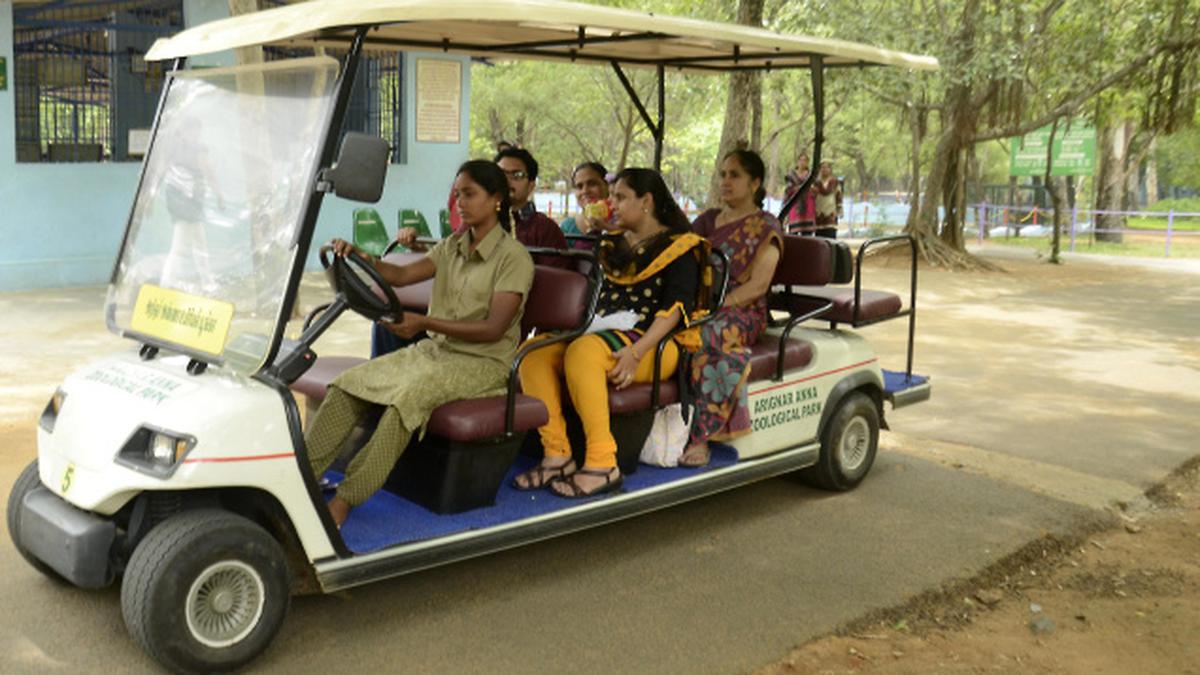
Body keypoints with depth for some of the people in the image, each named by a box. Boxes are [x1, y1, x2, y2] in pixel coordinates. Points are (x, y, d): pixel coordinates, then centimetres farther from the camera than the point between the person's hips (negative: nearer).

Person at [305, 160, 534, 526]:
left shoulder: (514, 257, -9)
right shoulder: (452, 246, 14)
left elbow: (493, 329, -17)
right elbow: (401, 275, 1)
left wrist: (425, 323, -26)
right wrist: (358, 256, -17)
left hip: (484, 361, -7)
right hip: (435, 349, 7)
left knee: (409, 395, -33)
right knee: (347, 384, -11)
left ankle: (346, 498, -26)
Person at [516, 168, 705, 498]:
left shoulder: (679, 246, 2)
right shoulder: (612, 244, 24)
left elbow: (676, 307, -12)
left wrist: (637, 351, -24)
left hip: (652, 343, -7)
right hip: (601, 333, 7)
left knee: (582, 352, -36)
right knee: (533, 351, -20)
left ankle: (602, 464, -34)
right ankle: (557, 455, -25)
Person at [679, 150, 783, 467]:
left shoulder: (765, 227, 3)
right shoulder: (708, 219, 21)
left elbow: (757, 285, -8)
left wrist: (716, 308, -21)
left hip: (744, 313, -5)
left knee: (709, 335, -38)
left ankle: (700, 437, -36)